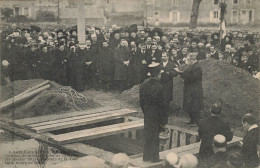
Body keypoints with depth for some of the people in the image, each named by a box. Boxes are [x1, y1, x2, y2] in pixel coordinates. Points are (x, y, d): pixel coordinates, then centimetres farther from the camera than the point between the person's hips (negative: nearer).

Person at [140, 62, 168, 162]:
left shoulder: (143, 85, -1)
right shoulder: (159, 88, -22)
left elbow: (141, 102, 7)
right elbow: (163, 105, -19)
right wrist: (164, 120, -11)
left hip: (147, 116, 6)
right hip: (156, 117, -6)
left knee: (148, 137, 17)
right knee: (155, 138, 8)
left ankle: (146, 157, 28)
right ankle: (154, 158, 20)